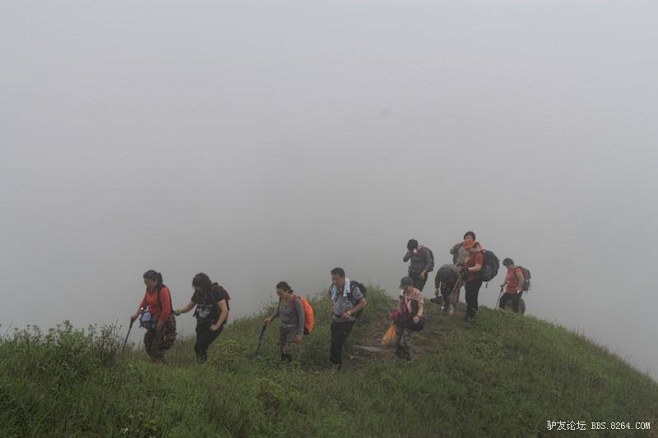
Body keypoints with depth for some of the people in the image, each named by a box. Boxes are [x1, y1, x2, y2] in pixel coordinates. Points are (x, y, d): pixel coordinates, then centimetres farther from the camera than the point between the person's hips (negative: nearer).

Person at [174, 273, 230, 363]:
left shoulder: (216, 292, -14)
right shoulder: (198, 293, 4)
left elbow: (224, 310, -15)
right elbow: (189, 306, 10)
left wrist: (217, 326, -16)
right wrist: (179, 310, -11)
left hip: (212, 325, -6)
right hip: (201, 325, 6)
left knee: (200, 347, -16)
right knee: (200, 347, 6)